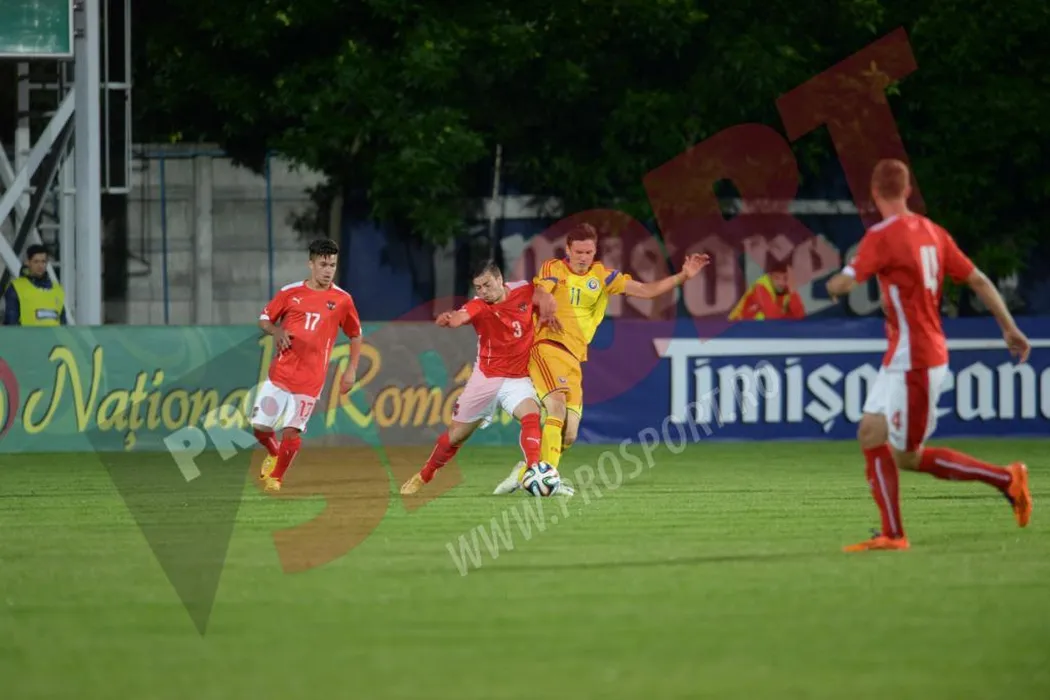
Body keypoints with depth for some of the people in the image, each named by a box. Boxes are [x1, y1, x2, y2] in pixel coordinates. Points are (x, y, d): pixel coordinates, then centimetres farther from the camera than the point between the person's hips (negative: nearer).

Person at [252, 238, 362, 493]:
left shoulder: (342, 300, 0)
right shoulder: (290, 293, 1)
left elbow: (355, 335, 12)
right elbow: (264, 319, 11)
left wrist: (351, 371, 6)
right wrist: (277, 331, -11)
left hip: (310, 378, -1)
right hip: (280, 372, 1)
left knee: (292, 431, -8)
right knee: (260, 426, -1)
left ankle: (275, 477, 13)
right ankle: (274, 453, 32)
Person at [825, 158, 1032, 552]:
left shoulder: (882, 236, -16)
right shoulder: (930, 231, 8)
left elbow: (843, 284, -22)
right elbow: (977, 280, 9)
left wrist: (831, 285, 2)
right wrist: (1009, 328, 15)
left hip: (913, 361, -9)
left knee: (908, 457, -4)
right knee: (871, 436, 11)